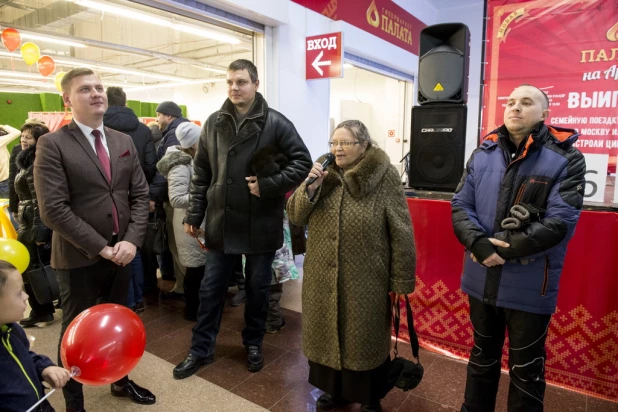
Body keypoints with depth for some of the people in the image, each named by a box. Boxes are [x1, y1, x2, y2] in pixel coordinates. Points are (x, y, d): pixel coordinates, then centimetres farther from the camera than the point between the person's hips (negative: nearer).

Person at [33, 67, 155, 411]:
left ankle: (120, 381, 43)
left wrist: (131, 241, -9)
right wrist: (100, 247, -17)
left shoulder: (124, 141, 6)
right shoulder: (52, 144, -10)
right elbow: (53, 209, -17)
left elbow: (140, 195, 4)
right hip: (79, 258, -4)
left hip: (121, 253, 5)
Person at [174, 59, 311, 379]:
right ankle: (201, 349, 29)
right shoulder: (213, 123, 4)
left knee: (257, 288, 14)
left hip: (261, 224, -2)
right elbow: (201, 172, 7)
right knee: (211, 288, 12)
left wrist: (269, 185, -17)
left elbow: (302, 160, -6)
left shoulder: (275, 123, -7)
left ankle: (253, 344, 35)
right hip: (221, 223, 3)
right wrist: (194, 214, 5)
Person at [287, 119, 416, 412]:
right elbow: (295, 216, 1)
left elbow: (401, 233, -9)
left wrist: (402, 279, -9)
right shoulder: (324, 173, 4)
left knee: (365, 338, 11)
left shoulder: (385, 177, -10)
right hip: (323, 278, 5)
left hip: (365, 280, -4)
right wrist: (310, 187, -16)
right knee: (328, 332, 17)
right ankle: (334, 389, 41)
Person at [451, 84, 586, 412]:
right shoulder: (482, 155, 3)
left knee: (526, 369, 16)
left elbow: (560, 222, -16)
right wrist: (479, 244, -18)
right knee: (482, 356, 23)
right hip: (481, 278, 4)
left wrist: (504, 251, -20)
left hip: (529, 285, -3)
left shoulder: (566, 159, -8)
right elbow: (460, 206, -1)